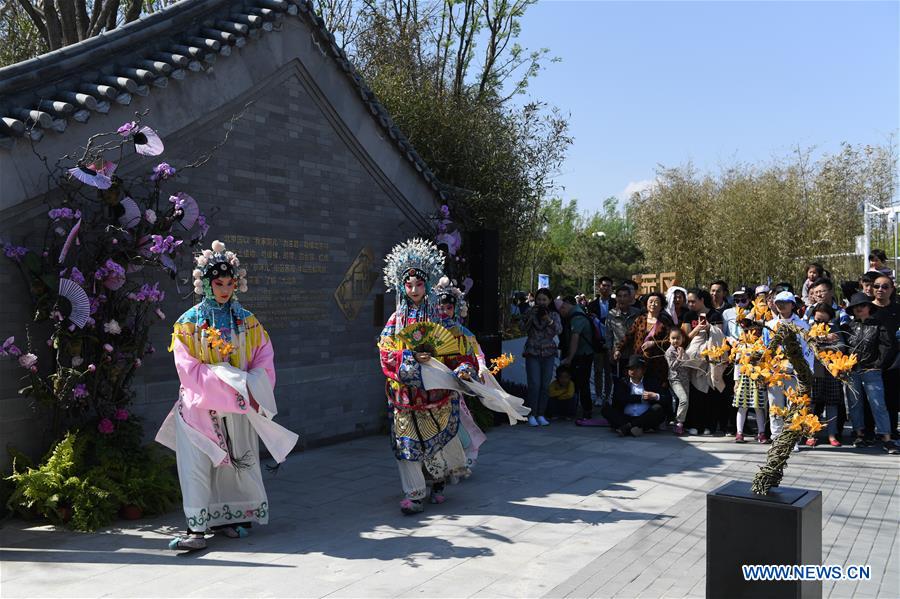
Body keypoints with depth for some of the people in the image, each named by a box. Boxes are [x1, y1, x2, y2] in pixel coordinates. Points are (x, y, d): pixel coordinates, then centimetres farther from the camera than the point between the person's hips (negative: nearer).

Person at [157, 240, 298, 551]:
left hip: (239, 408, 2)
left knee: (237, 462, 7)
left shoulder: (248, 321, 6)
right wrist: (234, 383, -15)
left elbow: (265, 361, 4)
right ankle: (197, 528, -7)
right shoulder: (189, 322, -1)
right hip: (200, 407, -2)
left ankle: (231, 519, 20)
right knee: (196, 465, -9)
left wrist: (249, 387, -14)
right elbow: (188, 369, -9)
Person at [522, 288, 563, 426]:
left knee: (545, 385, 2)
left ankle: (541, 414, 11)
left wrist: (549, 320, -22)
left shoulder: (554, 315, 7)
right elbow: (524, 329, -6)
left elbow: (559, 331, -8)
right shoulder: (530, 313, 6)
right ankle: (531, 415, -2)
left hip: (548, 353, 2)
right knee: (534, 384, -9)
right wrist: (532, 316, -15)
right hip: (532, 352, -2)